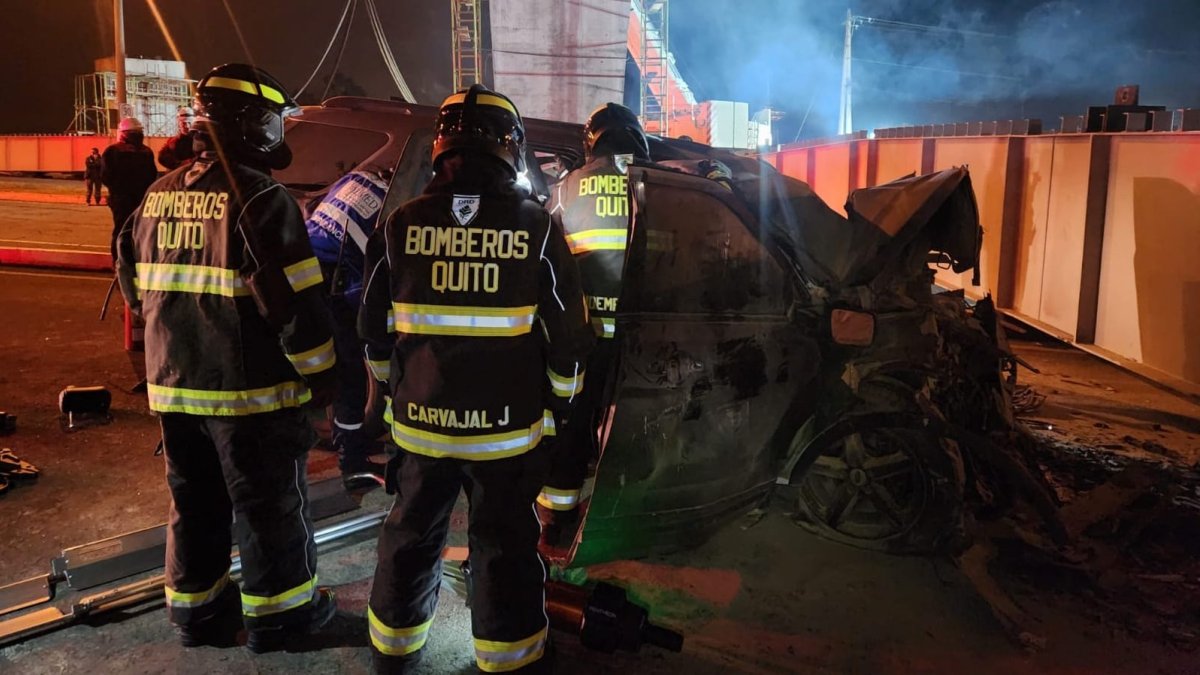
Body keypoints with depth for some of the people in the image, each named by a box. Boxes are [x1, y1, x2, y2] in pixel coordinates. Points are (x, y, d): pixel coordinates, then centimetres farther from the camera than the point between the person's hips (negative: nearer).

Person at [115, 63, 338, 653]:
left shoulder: (159, 196, 8)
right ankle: (278, 613, 21)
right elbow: (294, 301, -20)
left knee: (194, 499, 19)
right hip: (251, 385, -7)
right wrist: (319, 372, -10)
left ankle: (196, 607, 33)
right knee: (270, 504, 7)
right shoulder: (260, 198, -16)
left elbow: (135, 285, 16)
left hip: (174, 384, 7)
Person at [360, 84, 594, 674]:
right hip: (509, 427, -2)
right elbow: (567, 337, -5)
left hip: (419, 422, 2)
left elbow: (375, 332, 4)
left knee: (411, 535, 20)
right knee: (505, 545, 12)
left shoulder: (401, 226, -6)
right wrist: (561, 400, 11)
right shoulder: (537, 228, -10)